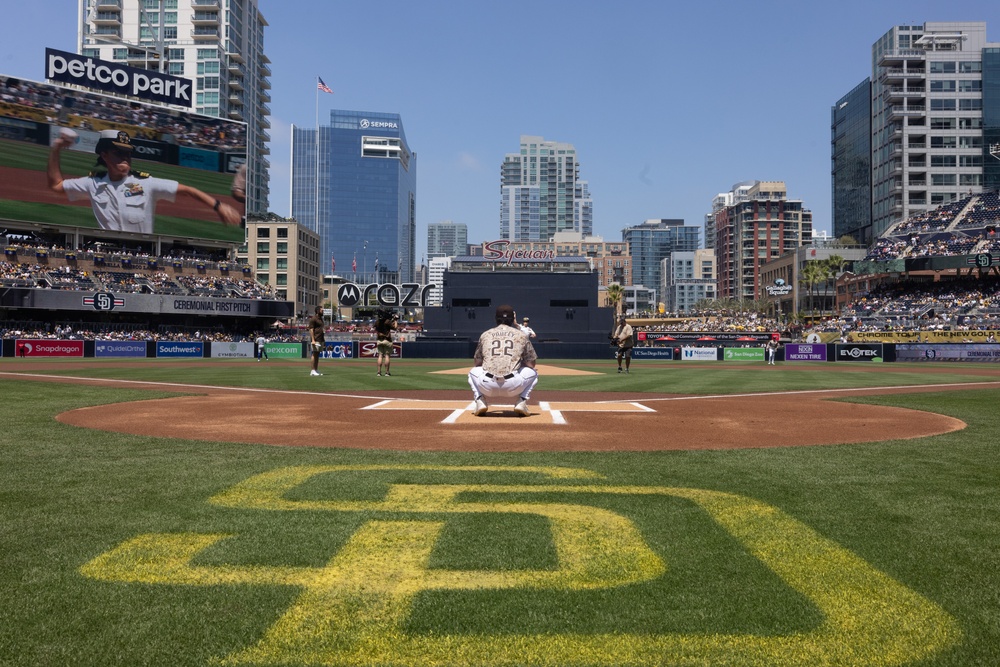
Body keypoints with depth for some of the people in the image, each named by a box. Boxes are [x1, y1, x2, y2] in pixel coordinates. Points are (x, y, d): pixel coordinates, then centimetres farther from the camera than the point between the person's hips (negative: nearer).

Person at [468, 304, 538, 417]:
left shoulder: (485, 334, 20)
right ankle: (522, 402, 8)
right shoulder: (521, 335, 16)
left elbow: (477, 363, 25)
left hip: (487, 386, 1)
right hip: (512, 387, -1)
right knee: (533, 373, 28)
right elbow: (531, 364, 17)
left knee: (473, 371, 35)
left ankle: (479, 401, 11)